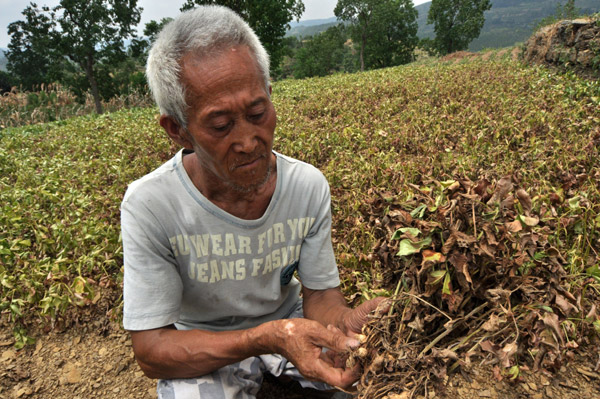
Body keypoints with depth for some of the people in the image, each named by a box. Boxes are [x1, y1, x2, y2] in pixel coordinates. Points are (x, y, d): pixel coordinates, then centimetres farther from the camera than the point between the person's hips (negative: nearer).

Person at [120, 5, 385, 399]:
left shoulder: (310, 186, -15)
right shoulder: (149, 207, -24)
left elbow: (320, 293, -8)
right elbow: (152, 349, -21)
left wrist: (345, 321, -33)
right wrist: (267, 337, -37)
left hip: (287, 320, 2)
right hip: (199, 349, -1)